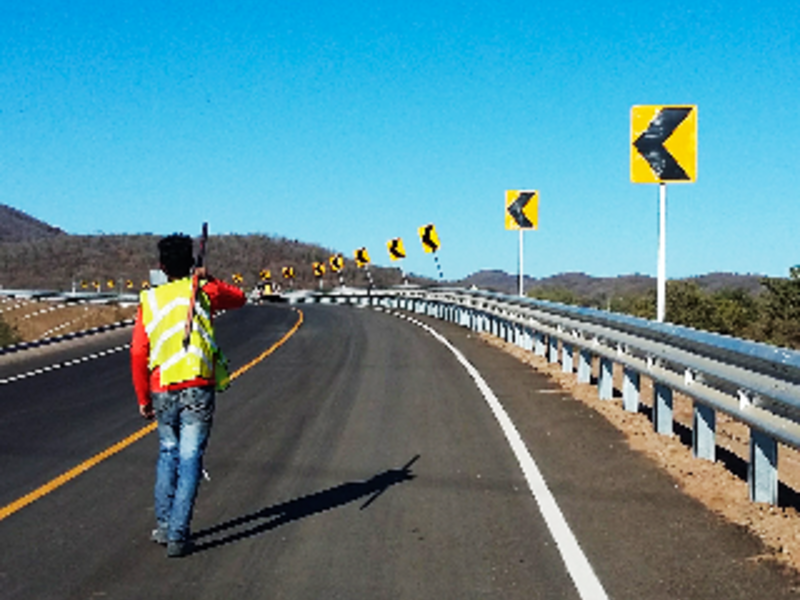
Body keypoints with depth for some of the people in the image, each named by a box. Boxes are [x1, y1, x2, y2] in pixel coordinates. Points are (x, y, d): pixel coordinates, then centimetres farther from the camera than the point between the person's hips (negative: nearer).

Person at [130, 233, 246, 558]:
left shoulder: (149, 300, 5)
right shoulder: (203, 291, 2)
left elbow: (138, 354, 3)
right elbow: (239, 297, 22)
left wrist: (143, 398, 10)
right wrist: (209, 279, 28)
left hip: (163, 391, 2)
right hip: (197, 389, -2)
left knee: (168, 454, 21)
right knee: (190, 460, 1)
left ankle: (163, 525, 21)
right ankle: (177, 536, -2)